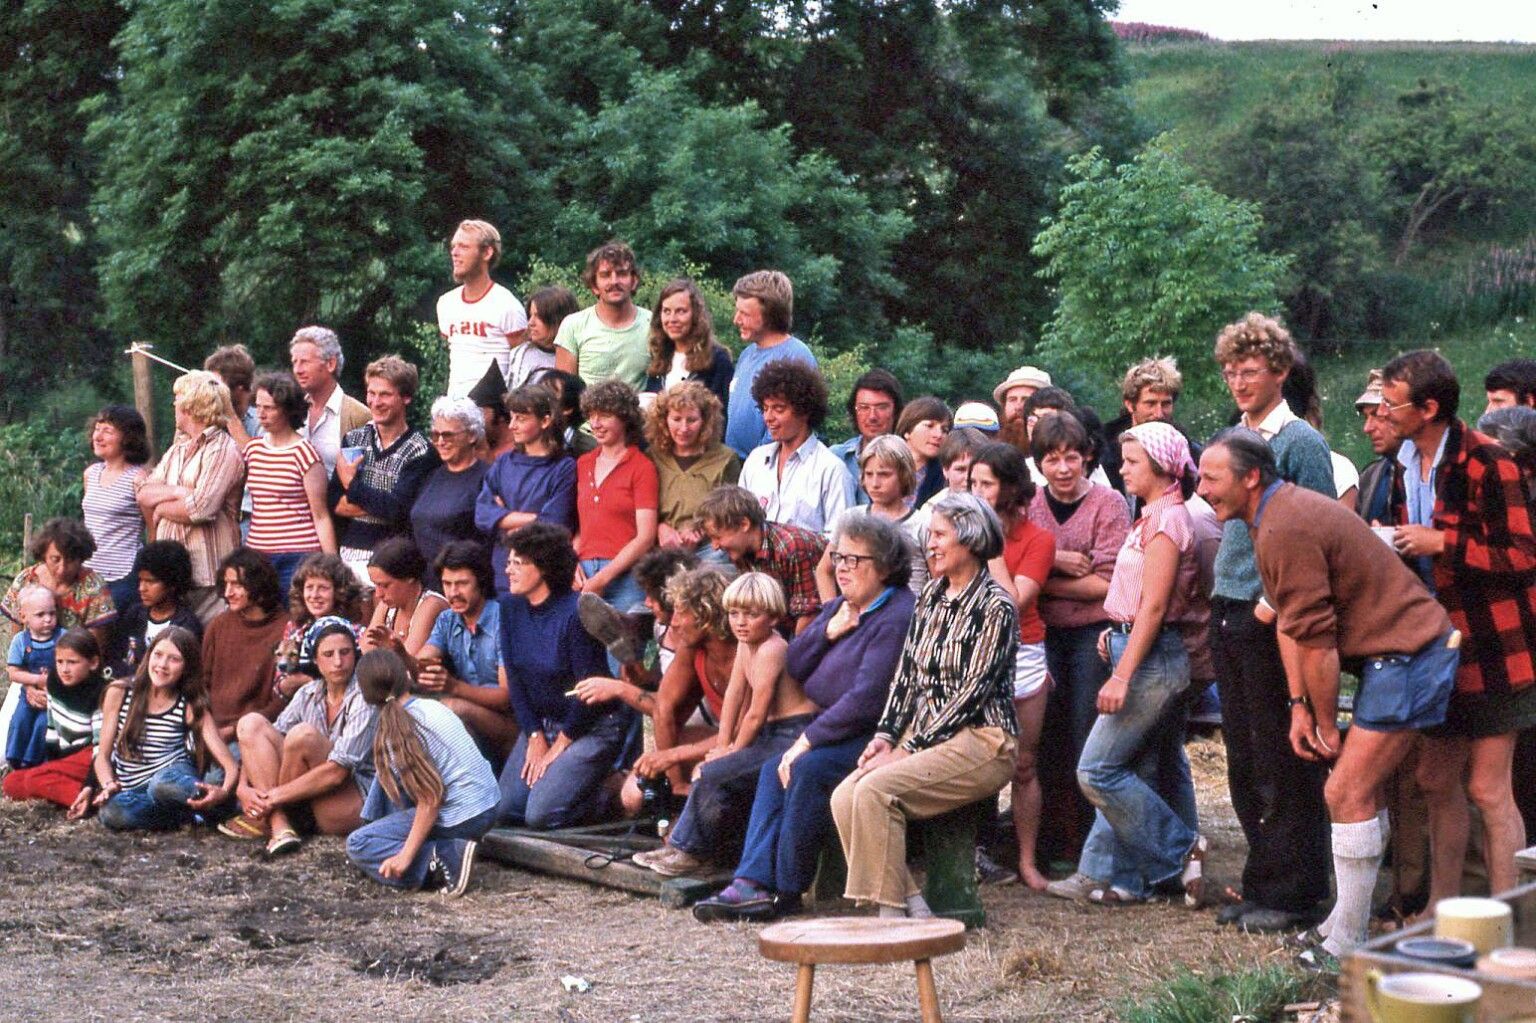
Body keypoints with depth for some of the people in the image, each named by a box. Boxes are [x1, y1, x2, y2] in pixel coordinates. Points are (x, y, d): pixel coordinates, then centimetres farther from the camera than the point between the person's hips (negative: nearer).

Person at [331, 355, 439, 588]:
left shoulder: (420, 452, -7)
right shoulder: (353, 440, 10)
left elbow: (398, 510, -14)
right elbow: (333, 502, 4)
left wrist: (351, 483, -5)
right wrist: (376, 505, -12)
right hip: (348, 554, 5)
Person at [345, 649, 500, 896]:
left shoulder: (399, 733, -18)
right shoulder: (432, 707, 4)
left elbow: (431, 799, -22)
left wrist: (406, 855, -20)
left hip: (461, 820, -8)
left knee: (357, 845, -2)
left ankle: (445, 860, -15)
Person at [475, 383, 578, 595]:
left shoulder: (564, 468, -3)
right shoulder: (503, 464, 13)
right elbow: (482, 515, 1)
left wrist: (505, 518, -2)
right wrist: (531, 518, -9)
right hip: (501, 575, 4)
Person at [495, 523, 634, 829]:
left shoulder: (575, 612, -21)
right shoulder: (511, 608, 0)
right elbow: (514, 678, 3)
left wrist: (560, 745, -11)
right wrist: (535, 737, -3)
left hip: (593, 726, -7)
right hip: (541, 721, 7)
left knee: (541, 815, -19)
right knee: (505, 810, -4)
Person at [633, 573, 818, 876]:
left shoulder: (771, 649, -20)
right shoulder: (747, 642, 8)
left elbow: (756, 713, -17)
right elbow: (735, 693, 11)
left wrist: (734, 749, -4)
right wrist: (723, 743, 7)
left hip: (793, 736, -10)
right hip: (772, 734, 10)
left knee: (712, 775, -15)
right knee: (706, 770, 4)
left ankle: (688, 849, 0)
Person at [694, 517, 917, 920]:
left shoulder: (896, 617, -15)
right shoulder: (838, 606, 16)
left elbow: (867, 698, -23)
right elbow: (793, 664, 13)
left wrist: (808, 739, -21)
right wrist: (828, 631, -4)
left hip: (875, 736, -9)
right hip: (834, 729, 9)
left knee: (808, 768, -28)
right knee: (775, 768, -13)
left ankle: (786, 889, -18)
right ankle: (754, 883, -22)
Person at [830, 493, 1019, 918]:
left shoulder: (995, 606, -8)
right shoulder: (931, 597, 15)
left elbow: (972, 692, -13)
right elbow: (906, 673, 14)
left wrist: (909, 750, -16)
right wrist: (885, 735, -1)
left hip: (980, 742, -7)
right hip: (925, 736, 7)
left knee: (875, 790, -28)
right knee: (844, 798, -16)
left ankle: (892, 911, -23)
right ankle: (912, 904, -13)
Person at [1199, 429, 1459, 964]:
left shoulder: (1284, 530, -21)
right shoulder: (1285, 510, 13)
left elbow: (1316, 642, -19)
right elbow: (1295, 625, 15)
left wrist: (1327, 725, -8)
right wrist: (1300, 706, 10)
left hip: (1407, 655, -11)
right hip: (1396, 654, 11)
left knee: (1347, 793, -10)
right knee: (1362, 790, 16)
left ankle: (1347, 946, -3)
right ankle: (1348, 920, 25)